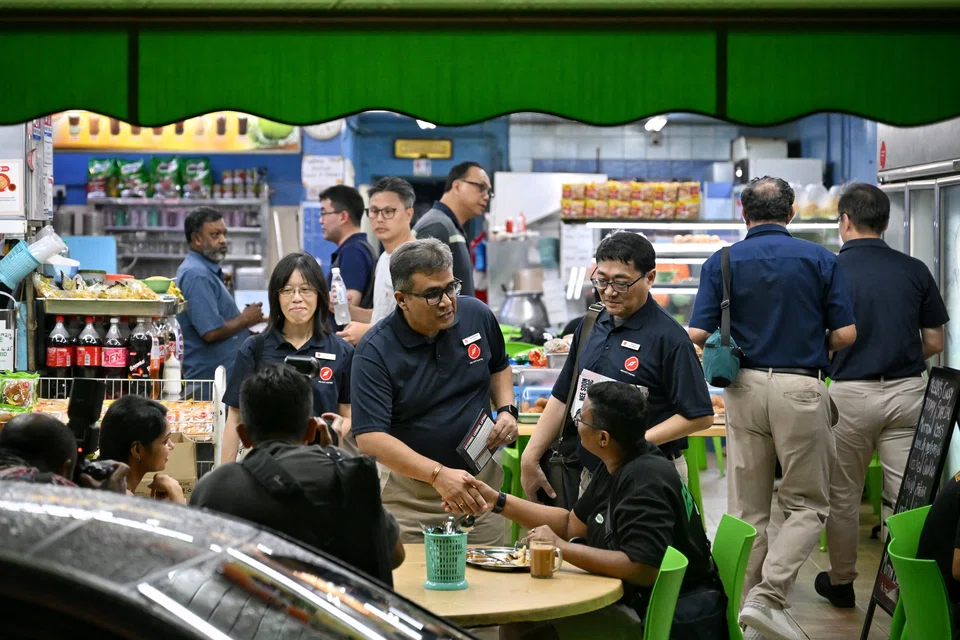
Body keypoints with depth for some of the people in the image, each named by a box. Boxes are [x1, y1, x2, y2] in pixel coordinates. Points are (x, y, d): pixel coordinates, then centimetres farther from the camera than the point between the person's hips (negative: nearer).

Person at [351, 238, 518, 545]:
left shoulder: (478, 315, -2)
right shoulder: (374, 353, -17)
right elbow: (370, 438, -23)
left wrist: (507, 410, 0)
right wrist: (438, 474, -32)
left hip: (481, 479, 3)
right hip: (410, 492, -3)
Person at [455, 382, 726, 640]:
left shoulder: (646, 481, -23)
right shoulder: (617, 468, 6)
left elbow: (643, 570, -29)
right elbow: (572, 524, 18)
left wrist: (562, 548, -22)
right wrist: (498, 501, 14)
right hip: (639, 602, 9)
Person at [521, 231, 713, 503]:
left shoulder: (669, 337, -13)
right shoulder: (590, 326, 8)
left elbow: (700, 417, -13)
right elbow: (562, 397, 14)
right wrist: (530, 457, 7)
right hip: (591, 471, 7)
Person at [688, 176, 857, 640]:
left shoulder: (721, 263, 2)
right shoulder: (820, 259, -1)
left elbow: (698, 335, -4)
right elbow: (846, 333, -3)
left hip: (744, 388, 2)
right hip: (801, 389, -2)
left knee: (747, 508, 12)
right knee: (807, 505, 7)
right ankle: (768, 598, -8)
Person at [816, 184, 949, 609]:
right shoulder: (915, 271, 2)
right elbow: (934, 342, 6)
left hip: (851, 394, -2)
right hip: (907, 393, 2)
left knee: (842, 495, 13)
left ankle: (841, 582, 25)